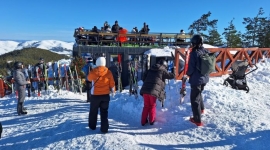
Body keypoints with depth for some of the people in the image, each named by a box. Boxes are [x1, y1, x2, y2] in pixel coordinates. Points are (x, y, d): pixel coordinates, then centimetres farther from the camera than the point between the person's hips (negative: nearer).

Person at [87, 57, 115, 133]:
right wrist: (113, 91, 17)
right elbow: (112, 83, 0)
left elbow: (89, 78, 11)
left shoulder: (93, 71, -10)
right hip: (105, 95, 1)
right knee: (104, 112, 10)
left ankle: (92, 126, 31)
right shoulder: (108, 72, -7)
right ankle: (104, 129, 9)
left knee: (93, 111, 17)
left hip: (95, 95, -1)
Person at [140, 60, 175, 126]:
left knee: (146, 106, 15)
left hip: (145, 90, 4)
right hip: (154, 91, -4)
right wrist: (173, 70, 30)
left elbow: (143, 78, 19)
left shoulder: (150, 69, 20)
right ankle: (151, 121, 19)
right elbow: (171, 76, 11)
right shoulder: (163, 71, 6)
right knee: (152, 106, 15)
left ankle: (143, 121, 17)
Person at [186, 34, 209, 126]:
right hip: (205, 78, 8)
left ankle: (197, 120, 8)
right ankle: (201, 109, 52)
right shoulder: (206, 52, 1)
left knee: (194, 99, 3)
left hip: (196, 79, -8)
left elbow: (191, 68, -17)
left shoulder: (194, 53, -20)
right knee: (199, 93, 31)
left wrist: (188, 73, 3)